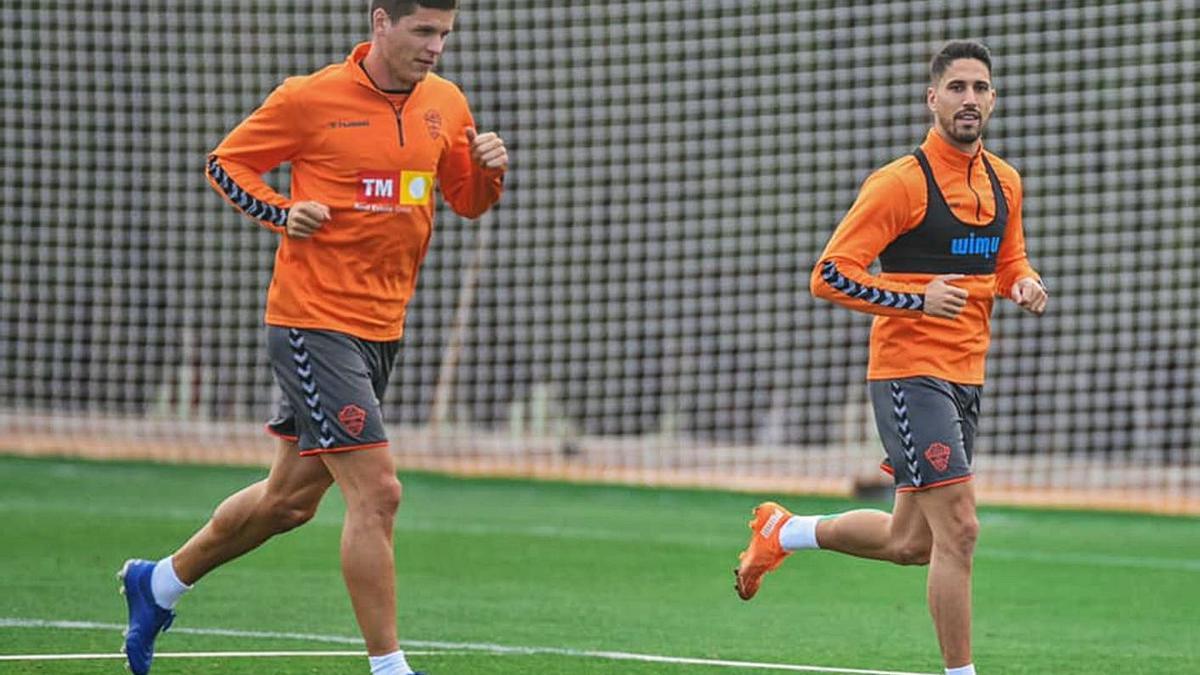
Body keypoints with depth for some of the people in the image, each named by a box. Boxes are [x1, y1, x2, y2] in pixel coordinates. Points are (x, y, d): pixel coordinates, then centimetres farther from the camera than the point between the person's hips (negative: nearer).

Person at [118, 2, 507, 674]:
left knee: (290, 498, 17)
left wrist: (490, 170, -7)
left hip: (383, 328, 7)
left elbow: (468, 201, 15)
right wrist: (284, 213, -16)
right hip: (314, 321, -7)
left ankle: (161, 582, 37)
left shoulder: (446, 103, 6)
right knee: (377, 491, -15)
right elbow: (226, 162, 0)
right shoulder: (310, 99, -10)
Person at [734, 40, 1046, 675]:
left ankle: (783, 531, 37)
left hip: (964, 378, 8)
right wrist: (917, 300, -24)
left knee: (909, 542, 14)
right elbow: (829, 275, -14)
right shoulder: (900, 182, -12)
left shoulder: (1004, 181, 9)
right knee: (958, 529, -14)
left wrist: (1023, 282, 2)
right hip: (909, 371, -8)